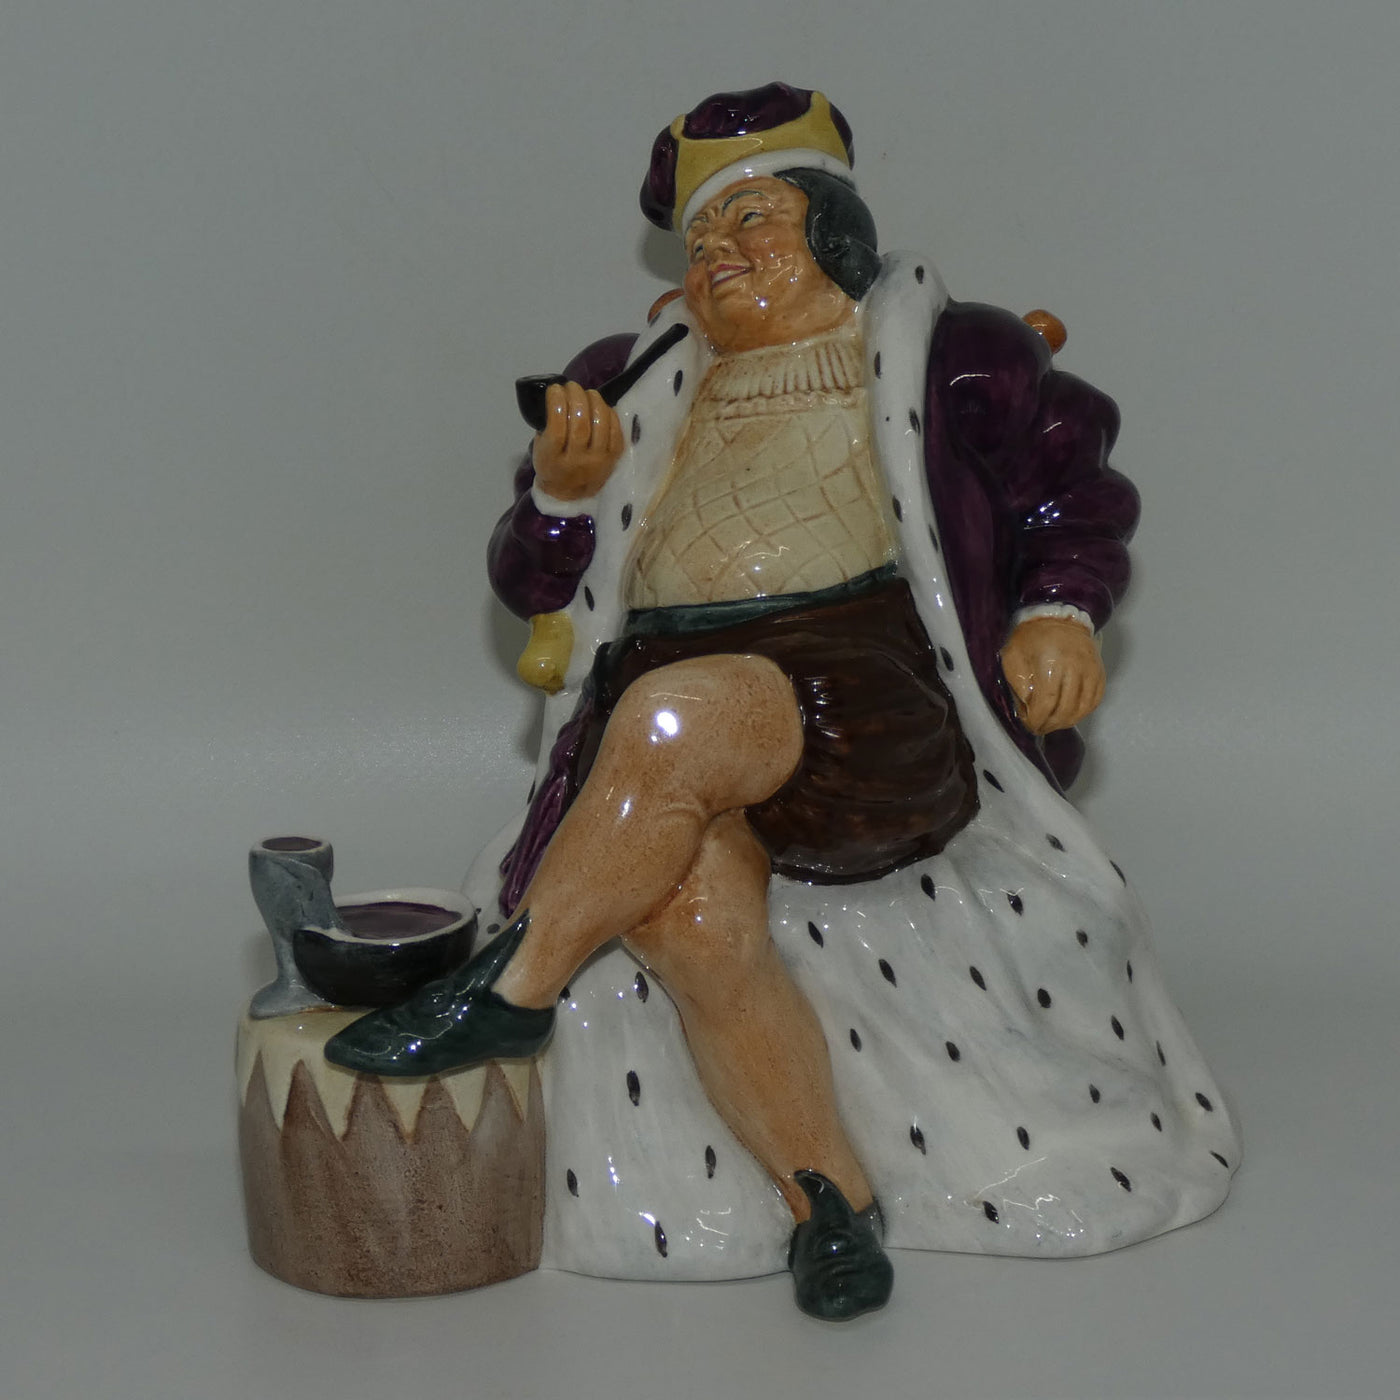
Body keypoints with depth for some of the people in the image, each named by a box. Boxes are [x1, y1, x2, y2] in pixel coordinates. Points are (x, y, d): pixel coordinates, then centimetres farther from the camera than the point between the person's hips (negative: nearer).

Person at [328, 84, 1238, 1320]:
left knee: (674, 714, -36)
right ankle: (833, 1194, -18)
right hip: (678, 754, 4)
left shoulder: (948, 362, 13)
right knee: (688, 914, -29)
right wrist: (564, 487, -2)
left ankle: (514, 991, -23)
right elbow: (534, 585, 19)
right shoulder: (640, 383, 22)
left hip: (861, 702, -3)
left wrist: (1058, 615, -7)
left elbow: (1075, 499, 13)